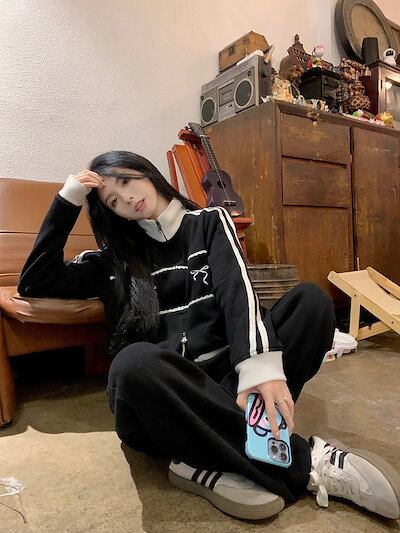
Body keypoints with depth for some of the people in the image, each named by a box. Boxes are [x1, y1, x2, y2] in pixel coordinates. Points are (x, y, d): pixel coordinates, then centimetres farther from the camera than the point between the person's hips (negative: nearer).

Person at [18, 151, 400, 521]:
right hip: (162, 394, 0)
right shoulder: (114, 258, 16)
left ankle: (214, 462, -24)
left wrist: (260, 365, -24)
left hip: (225, 375, 1)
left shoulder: (210, 222, 12)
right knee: (134, 362, -35)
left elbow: (236, 289, -6)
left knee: (311, 299, -18)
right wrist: (67, 201, 9)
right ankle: (306, 460, -23)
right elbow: (34, 284, 16)